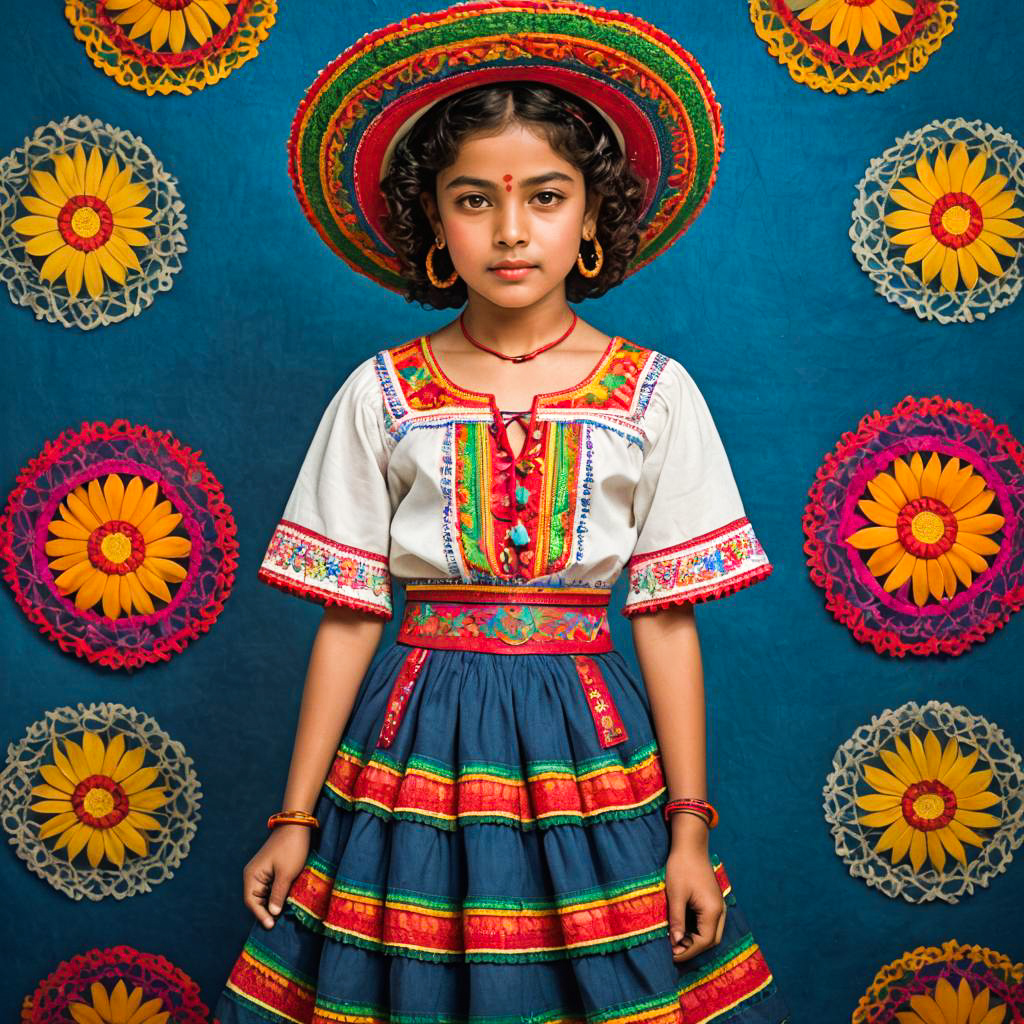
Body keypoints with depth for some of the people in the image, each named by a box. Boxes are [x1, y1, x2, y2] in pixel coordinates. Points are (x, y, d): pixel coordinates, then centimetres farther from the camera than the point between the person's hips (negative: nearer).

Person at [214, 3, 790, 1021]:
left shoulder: (654, 394, -1)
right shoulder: (380, 395, 0)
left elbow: (668, 621, -1)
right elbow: (348, 617, 2)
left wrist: (690, 830, -3)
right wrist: (295, 819, 2)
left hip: (588, 743, 0)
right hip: (419, 738, 0)